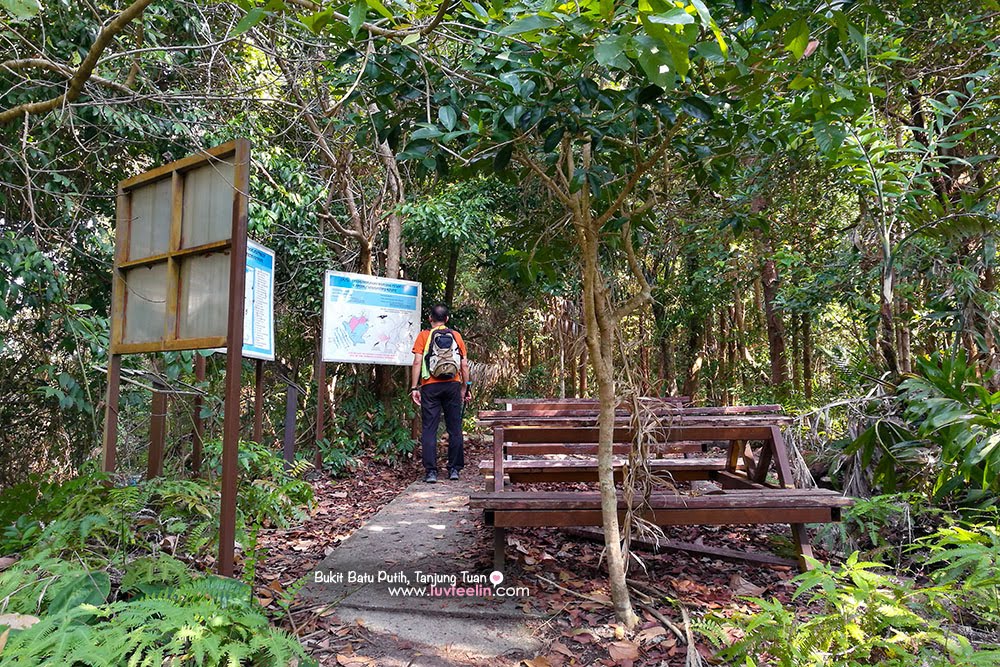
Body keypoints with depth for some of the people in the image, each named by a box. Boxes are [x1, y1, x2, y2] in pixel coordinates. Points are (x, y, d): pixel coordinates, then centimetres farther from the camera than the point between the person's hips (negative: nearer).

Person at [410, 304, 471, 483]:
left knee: (429, 429, 2)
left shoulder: (424, 336, 3)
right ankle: (454, 469, 15)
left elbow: (417, 362, -5)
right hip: (452, 386, 2)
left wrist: (414, 387, -3)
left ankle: (431, 471, -1)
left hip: (430, 387, -2)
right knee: (455, 428, 10)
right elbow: (464, 364, 5)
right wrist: (466, 387, 13)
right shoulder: (456, 336, 9)